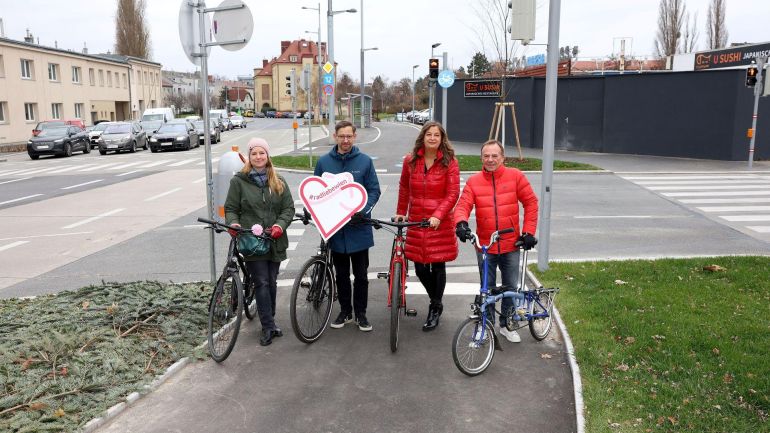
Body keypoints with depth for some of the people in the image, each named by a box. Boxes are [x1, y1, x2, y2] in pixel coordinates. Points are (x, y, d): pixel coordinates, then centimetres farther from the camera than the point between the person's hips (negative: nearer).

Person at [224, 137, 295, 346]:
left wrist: (280, 225, -11)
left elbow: (288, 208, 6)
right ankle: (269, 327, 2)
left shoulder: (279, 182, 8)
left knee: (272, 282, 12)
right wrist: (233, 223, -16)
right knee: (261, 283, -5)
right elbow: (230, 208, 3)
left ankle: (269, 322, 27)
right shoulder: (238, 181, 2)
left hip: (274, 241, 3)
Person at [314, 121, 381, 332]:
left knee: (360, 274, 7)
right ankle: (345, 311, 28)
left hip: (359, 227, -2)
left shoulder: (365, 161, -2)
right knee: (341, 274, 14)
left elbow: (374, 190, -1)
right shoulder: (323, 162, 3)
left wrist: (363, 210, -17)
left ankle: (360, 313, 22)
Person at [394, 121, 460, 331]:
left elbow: (452, 194, -9)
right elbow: (404, 188, 16)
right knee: (420, 268, 6)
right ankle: (436, 301, 33)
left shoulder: (450, 163, -5)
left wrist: (437, 215, -20)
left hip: (440, 223, -3)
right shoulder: (410, 161, 4)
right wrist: (401, 212, 17)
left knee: (438, 266, 5)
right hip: (416, 222, 3)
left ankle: (435, 308, 25)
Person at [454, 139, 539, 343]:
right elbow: (463, 205, -10)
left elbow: (531, 202, 0)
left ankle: (507, 325, 29)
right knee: (487, 288, 11)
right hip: (485, 246, 0)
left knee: (511, 287, 10)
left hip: (511, 245, 0)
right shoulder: (473, 181, -2)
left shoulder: (515, 176, -4)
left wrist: (528, 231, -4)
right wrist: (461, 222, -31)